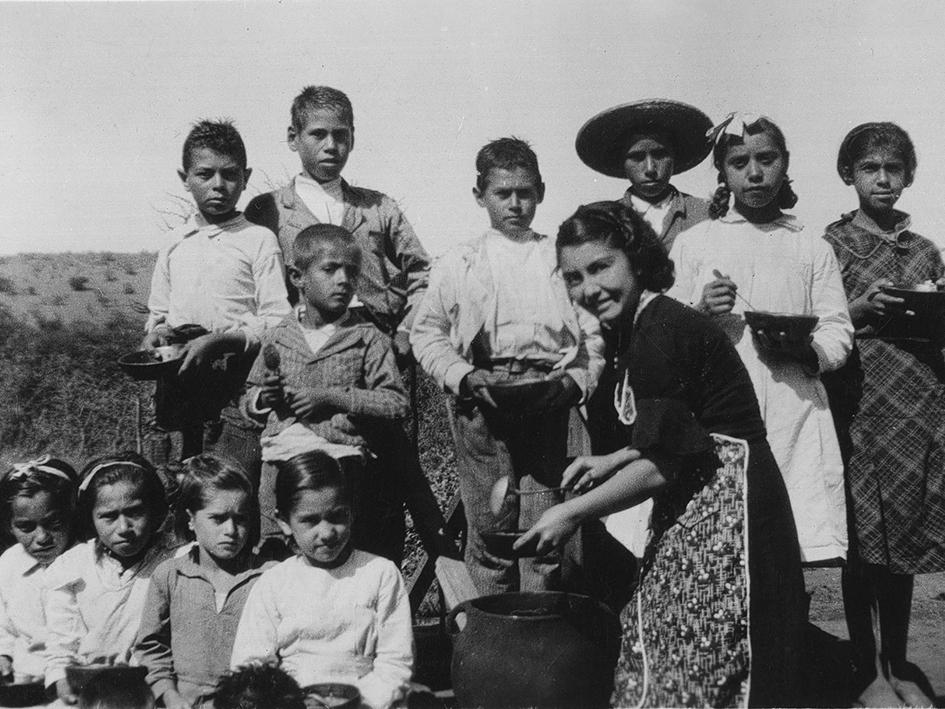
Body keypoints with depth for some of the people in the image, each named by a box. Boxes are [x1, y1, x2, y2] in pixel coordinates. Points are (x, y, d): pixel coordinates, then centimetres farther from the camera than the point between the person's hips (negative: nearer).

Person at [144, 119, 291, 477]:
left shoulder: (259, 239, 2)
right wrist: (155, 333, 4)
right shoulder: (175, 242, 18)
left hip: (235, 380, -4)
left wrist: (219, 340, -15)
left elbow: (277, 322, -4)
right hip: (176, 378, 4)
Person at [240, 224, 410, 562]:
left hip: (343, 462, -3)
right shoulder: (277, 338, 9)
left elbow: (397, 404, -9)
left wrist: (332, 398, -16)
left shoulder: (368, 339, -1)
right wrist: (262, 398, -6)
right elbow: (249, 400, 17)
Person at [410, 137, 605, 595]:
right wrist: (465, 376, -5)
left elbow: (592, 335, 11)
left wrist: (574, 381, -6)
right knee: (490, 528, 1)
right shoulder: (458, 264, 12)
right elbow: (427, 333, 11)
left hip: (547, 404, 1)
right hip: (481, 404, 0)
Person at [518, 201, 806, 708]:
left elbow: (661, 467, -20)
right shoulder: (632, 329, 11)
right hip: (686, 514, 10)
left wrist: (571, 513, -12)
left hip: (723, 510, -10)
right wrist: (613, 461, 6)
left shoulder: (660, 333, -19)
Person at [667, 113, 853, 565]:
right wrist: (700, 313, -9)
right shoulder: (692, 244, 13)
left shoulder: (812, 249, 15)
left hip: (794, 413, 1)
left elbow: (838, 331, 9)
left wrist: (801, 350, -11)